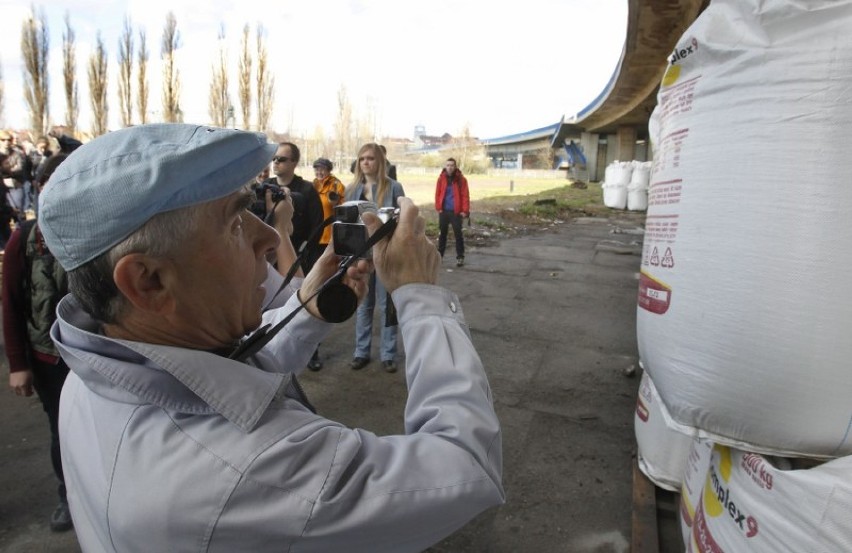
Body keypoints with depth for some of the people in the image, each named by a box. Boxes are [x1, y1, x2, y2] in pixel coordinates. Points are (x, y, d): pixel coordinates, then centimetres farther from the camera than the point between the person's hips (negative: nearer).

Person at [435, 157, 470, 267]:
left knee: (458, 234, 1)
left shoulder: (461, 179, -5)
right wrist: (438, 207, -2)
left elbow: (465, 195, -6)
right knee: (442, 233, 13)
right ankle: (439, 255, 24)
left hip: (456, 212, -3)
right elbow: (437, 194, 6)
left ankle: (460, 257, 9)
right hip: (444, 211, 3)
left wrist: (465, 210, -12)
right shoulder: (441, 178, 3)